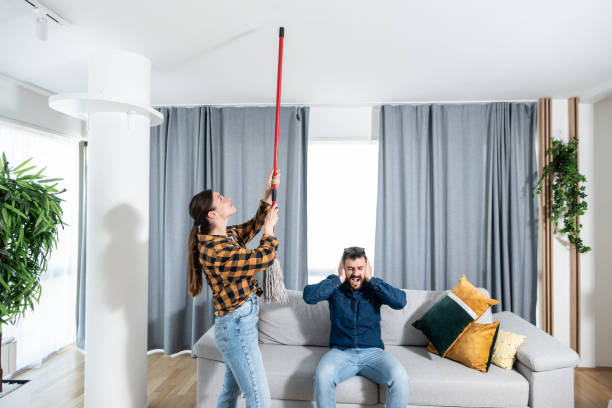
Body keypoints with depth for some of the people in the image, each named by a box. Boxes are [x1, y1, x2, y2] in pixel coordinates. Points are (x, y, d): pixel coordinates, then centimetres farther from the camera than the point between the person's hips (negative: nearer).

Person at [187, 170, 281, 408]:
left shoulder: (227, 234, 5)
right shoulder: (213, 249, -23)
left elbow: (251, 227, 22)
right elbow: (264, 258, -24)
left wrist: (267, 196, 13)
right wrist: (270, 228, -7)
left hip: (238, 323, 10)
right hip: (237, 326, -10)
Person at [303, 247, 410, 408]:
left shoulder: (375, 287, 5)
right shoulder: (335, 286, 4)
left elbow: (400, 301, -12)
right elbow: (308, 296, -14)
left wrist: (371, 279, -11)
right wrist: (339, 279, -12)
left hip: (372, 352, 1)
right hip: (341, 351, -1)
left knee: (400, 378, -27)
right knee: (322, 376, -32)